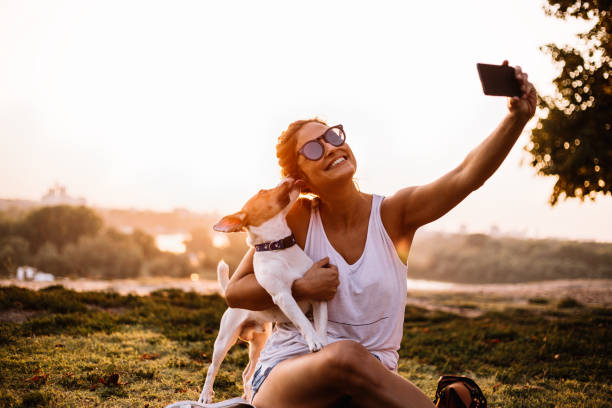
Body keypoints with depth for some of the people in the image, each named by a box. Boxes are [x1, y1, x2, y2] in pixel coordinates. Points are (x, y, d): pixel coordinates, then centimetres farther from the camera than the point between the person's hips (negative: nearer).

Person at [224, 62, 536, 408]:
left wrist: (517, 119, -36)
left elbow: (466, 176, -21)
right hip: (286, 372, 0)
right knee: (346, 355, -35)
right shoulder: (298, 219, -5)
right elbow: (235, 292, 2)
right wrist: (299, 288, -15)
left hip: (372, 380, 0)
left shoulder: (393, 214, -4)